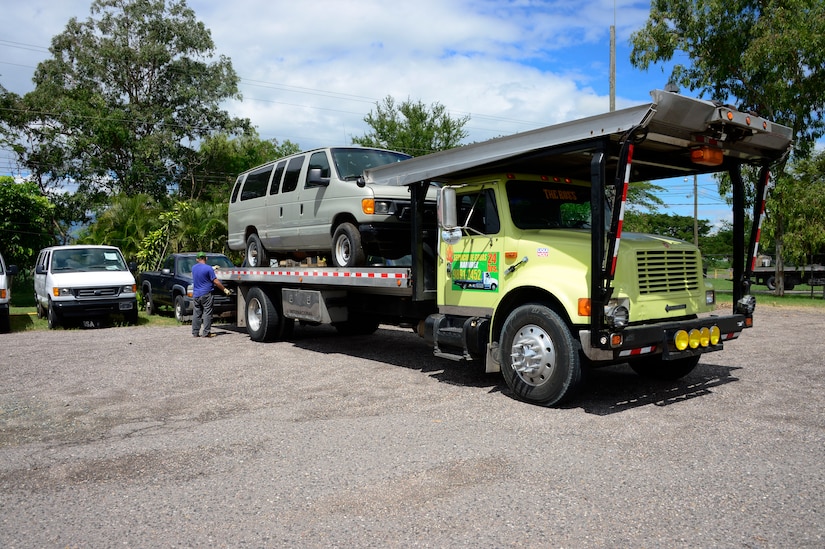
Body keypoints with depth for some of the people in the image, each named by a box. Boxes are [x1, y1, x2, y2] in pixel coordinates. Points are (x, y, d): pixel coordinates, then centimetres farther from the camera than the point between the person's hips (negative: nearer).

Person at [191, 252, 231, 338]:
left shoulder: (193, 267, 8)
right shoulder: (208, 268, -10)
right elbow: (216, 282, -11)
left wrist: (213, 269, 38)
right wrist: (225, 289, -2)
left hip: (195, 294, 5)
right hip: (206, 294, -5)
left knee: (196, 314, 9)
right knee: (207, 313, -1)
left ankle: (195, 333, 11)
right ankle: (206, 333, -1)